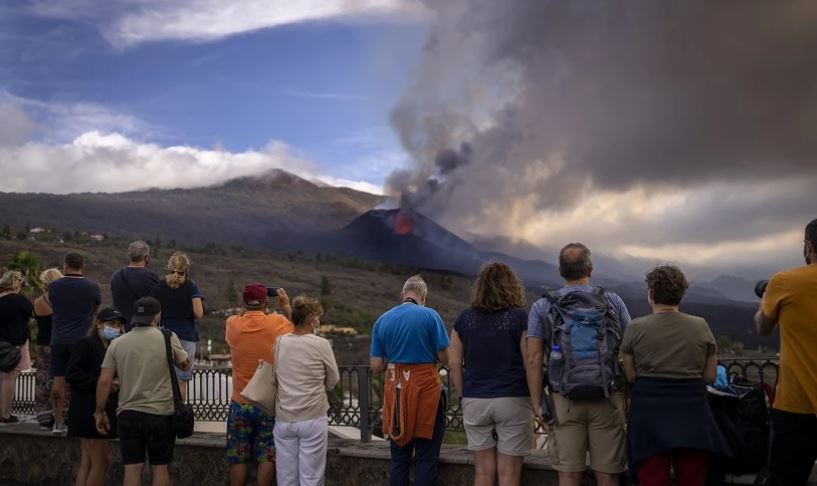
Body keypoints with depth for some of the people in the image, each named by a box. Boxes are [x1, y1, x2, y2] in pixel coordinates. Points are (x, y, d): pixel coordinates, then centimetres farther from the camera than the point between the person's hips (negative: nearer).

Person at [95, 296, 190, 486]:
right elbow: (185, 364, 10)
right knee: (160, 468, 8)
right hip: (161, 414, -2)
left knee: (132, 468, 6)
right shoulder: (168, 338, -4)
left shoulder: (117, 343, 2)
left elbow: (104, 381, 0)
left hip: (127, 414, 2)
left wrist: (100, 412, 10)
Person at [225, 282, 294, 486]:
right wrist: (287, 306, 11)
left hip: (240, 404, 2)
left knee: (238, 458, 10)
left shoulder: (232, 324, -6)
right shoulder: (278, 323, -13)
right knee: (267, 457, 7)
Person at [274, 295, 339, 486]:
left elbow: (276, 377, 9)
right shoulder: (321, 345, -10)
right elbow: (333, 381, 1)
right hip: (312, 420, -4)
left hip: (283, 419, 4)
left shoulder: (279, 342, 0)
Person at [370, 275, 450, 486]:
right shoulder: (430, 316, -6)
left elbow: (375, 367, 4)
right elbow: (445, 357, -5)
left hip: (395, 391, 4)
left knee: (399, 457, 12)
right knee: (426, 458, 3)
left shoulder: (382, 320, 5)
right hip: (425, 389, -4)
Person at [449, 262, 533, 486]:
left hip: (475, 401, 3)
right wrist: (536, 400, 3)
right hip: (513, 400, -3)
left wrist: (466, 396, 13)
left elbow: (454, 364, 4)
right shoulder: (520, 318, -6)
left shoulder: (465, 318, 3)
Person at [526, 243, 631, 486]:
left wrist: (537, 404, 2)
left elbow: (534, 359, -2)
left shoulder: (542, 307, 2)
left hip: (565, 400, 0)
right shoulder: (612, 302, 3)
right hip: (608, 400, 0)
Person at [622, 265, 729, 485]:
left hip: (650, 413, -1)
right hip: (691, 411, 2)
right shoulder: (701, 326, 1)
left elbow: (631, 376, 1)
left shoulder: (635, 328, -3)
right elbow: (710, 376, 5)